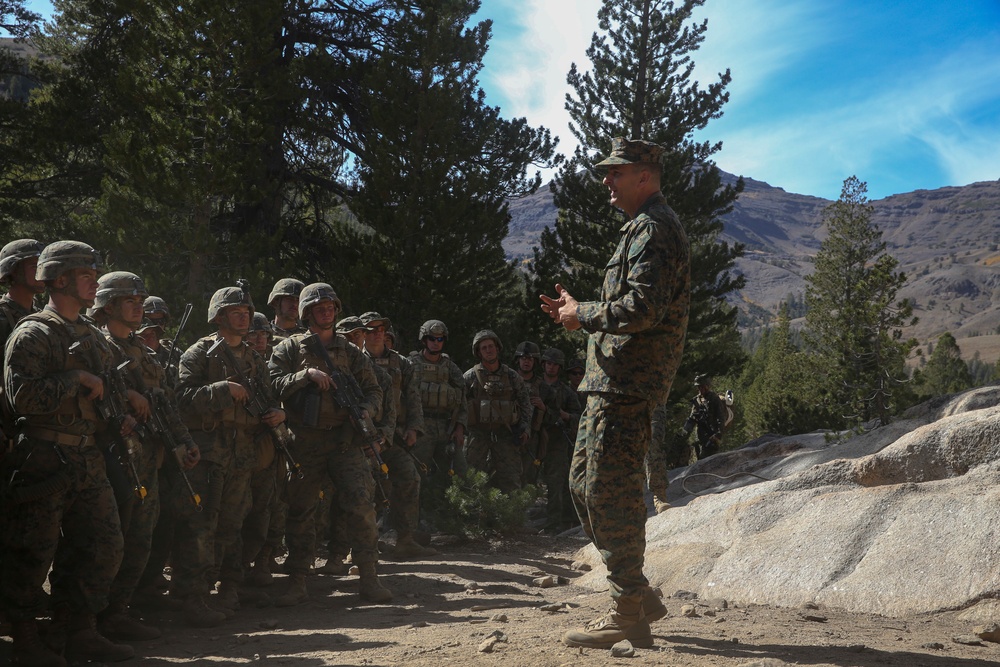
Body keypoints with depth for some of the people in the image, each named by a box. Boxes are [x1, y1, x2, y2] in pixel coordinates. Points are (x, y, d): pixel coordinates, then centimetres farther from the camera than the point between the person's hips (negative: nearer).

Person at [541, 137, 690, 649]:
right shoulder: (643, 228, 23)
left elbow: (643, 308, -23)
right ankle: (638, 597, 20)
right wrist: (578, 311, 15)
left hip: (628, 382, -11)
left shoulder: (653, 229, -11)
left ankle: (628, 617, -1)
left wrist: (583, 314, -11)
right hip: (613, 380, 11)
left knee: (609, 491, -9)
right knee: (584, 483, 13)